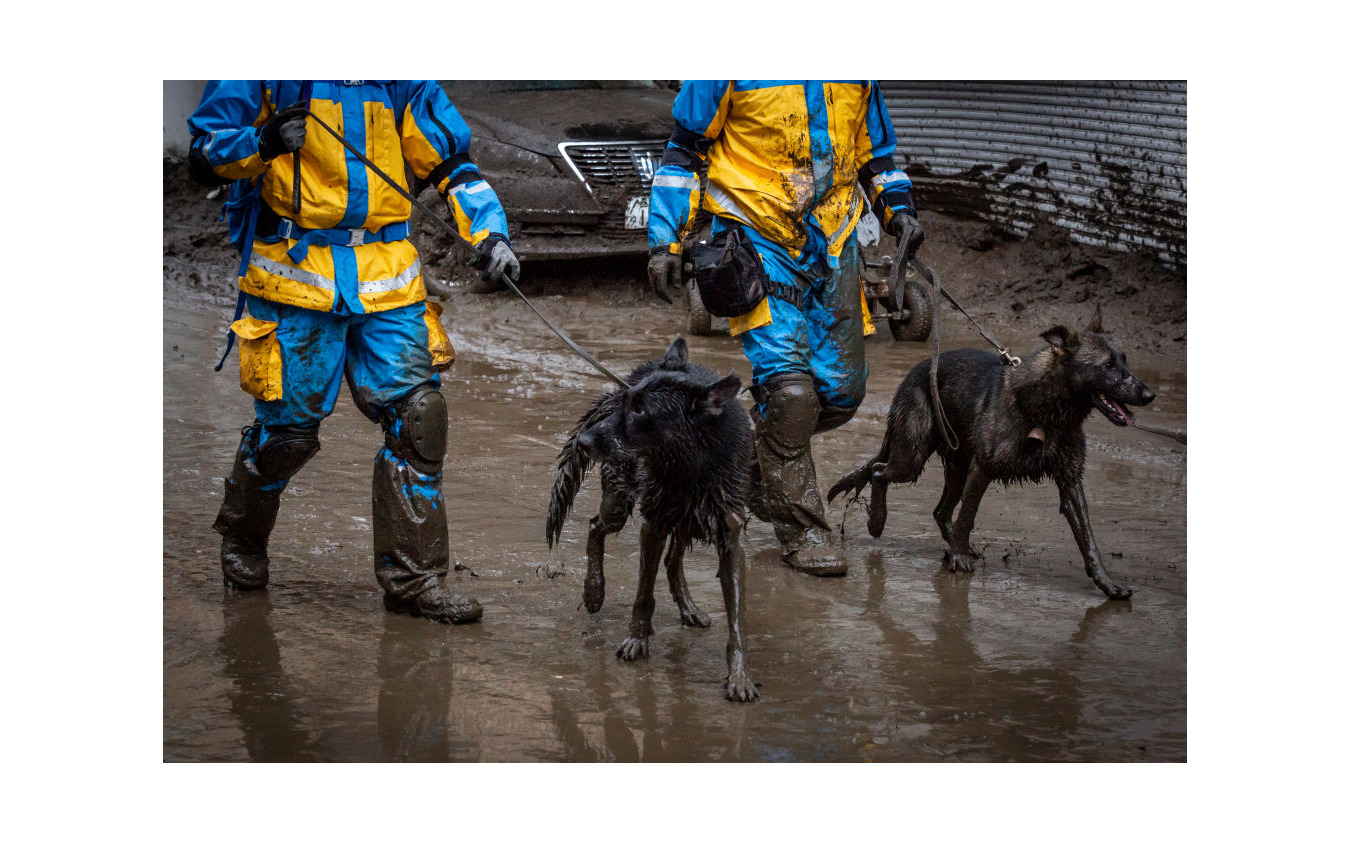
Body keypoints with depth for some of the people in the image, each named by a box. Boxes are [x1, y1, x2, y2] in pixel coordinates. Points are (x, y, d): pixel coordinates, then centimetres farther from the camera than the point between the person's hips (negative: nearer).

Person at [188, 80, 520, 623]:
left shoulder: (402, 79, 8)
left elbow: (450, 162, 13)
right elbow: (204, 156, -2)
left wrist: (489, 234, -2)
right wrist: (265, 140, -21)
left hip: (385, 277, 3)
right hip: (295, 270, -3)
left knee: (417, 413, -9)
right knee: (289, 425, 3)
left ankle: (413, 578, 0)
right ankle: (241, 537, 34)